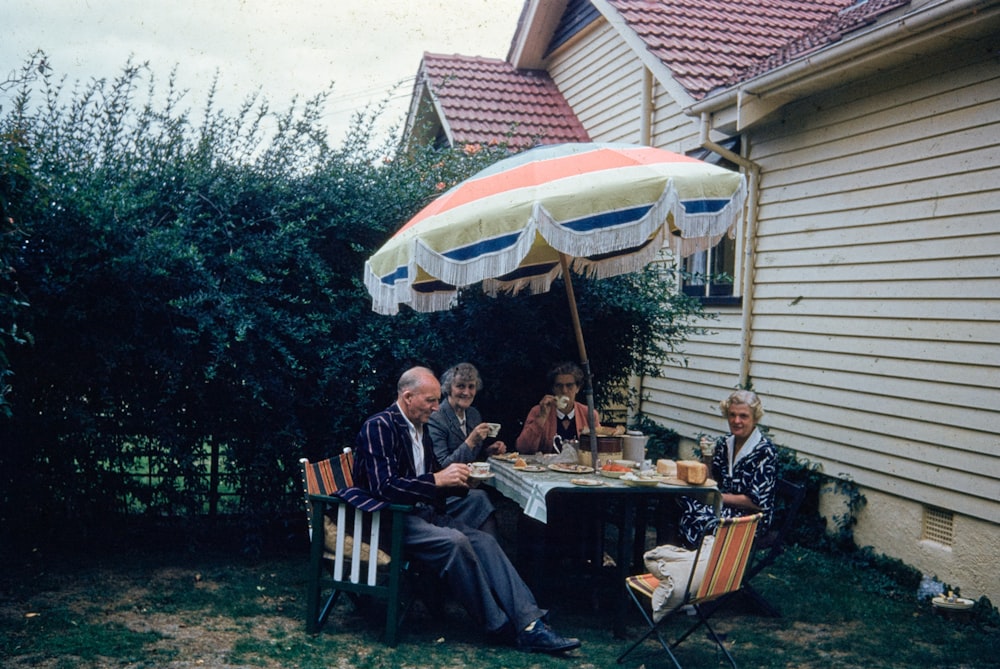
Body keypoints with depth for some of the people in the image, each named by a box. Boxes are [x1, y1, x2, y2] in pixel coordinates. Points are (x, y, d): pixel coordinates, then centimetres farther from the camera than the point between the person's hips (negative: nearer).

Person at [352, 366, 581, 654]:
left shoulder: (420, 428, 16)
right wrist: (437, 479, -22)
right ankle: (500, 627, -16)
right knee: (455, 541, -31)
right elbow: (383, 487, -22)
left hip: (424, 513, 8)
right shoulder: (379, 427, -11)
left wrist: (458, 481, 2)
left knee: (484, 540, -15)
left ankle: (530, 625, -24)